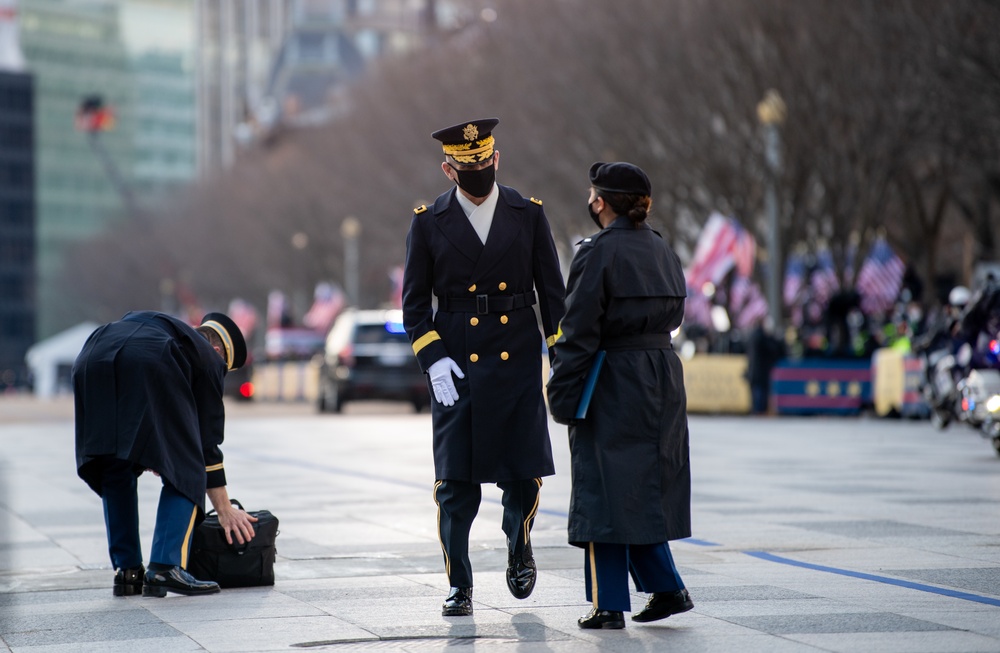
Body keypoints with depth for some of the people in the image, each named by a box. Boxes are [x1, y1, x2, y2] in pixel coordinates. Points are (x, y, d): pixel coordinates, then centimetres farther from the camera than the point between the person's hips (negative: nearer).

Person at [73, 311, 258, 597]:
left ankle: (126, 570, 17)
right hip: (148, 368, -6)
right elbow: (208, 441, 23)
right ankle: (166, 568, -6)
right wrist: (225, 510, 28)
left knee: (115, 472, 22)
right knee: (184, 471, 8)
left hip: (90, 363, 6)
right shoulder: (208, 357, 25)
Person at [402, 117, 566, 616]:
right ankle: (459, 584, 11)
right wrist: (432, 359, -9)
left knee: (525, 472, 1)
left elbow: (552, 293, 8)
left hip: (518, 364, 1)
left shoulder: (528, 215, 5)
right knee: (456, 482, -1)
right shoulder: (428, 223, 2)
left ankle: (518, 547, 31)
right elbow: (414, 303, 4)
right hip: (456, 369, -1)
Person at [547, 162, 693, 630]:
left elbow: (579, 332, -14)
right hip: (663, 378, 7)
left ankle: (609, 605, 2)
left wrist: (562, 396, -10)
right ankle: (666, 587, 16)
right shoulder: (662, 252, 10)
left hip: (611, 386, -7)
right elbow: (672, 315, 13)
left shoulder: (597, 254, -13)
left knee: (605, 490, 0)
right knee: (644, 487, 18)